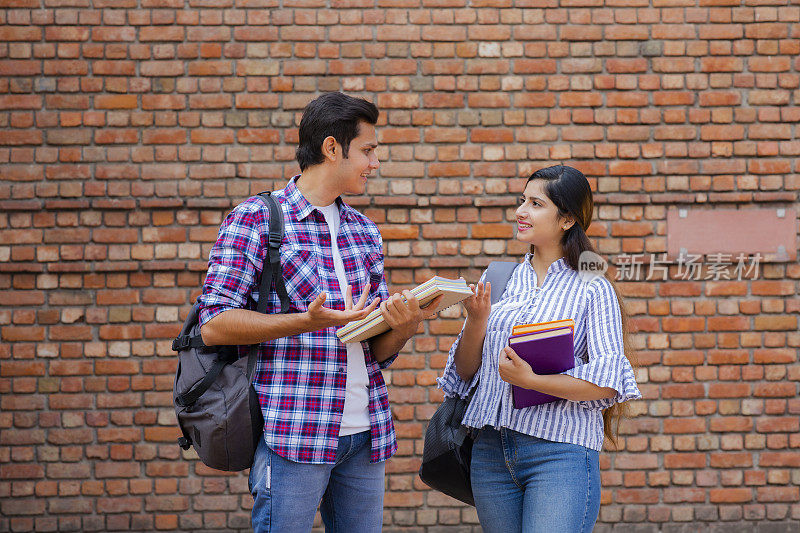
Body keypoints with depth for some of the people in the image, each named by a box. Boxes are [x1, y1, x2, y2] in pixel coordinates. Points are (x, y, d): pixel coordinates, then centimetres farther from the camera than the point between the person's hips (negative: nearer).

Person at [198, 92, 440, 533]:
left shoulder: (365, 232, 17)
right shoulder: (256, 219, -2)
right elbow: (214, 325, -11)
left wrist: (402, 328, -6)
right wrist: (308, 321, -21)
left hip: (365, 432, 6)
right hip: (292, 432, -6)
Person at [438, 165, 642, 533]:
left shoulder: (592, 289, 0)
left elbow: (607, 382, -9)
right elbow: (465, 371, 13)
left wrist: (531, 381, -18)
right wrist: (476, 322, -4)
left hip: (561, 451, -4)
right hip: (491, 448, 4)